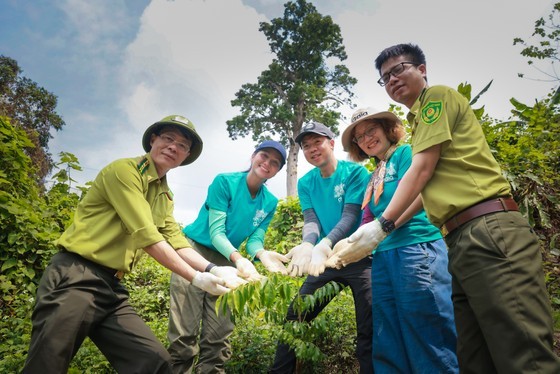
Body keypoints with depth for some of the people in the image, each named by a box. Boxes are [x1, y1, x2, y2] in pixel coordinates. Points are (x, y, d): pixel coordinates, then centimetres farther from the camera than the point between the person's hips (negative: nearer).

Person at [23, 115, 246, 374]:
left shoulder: (165, 197, 15)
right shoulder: (124, 170, -11)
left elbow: (177, 242, 7)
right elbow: (146, 236, -19)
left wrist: (211, 269, -11)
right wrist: (195, 277, -18)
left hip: (112, 286, 8)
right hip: (75, 278, -8)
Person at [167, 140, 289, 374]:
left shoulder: (270, 203, 0)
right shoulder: (225, 181, -14)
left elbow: (254, 239, -4)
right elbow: (216, 231, -19)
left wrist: (263, 255, -29)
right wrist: (238, 258, -37)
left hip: (226, 261, 4)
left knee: (218, 336, 4)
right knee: (185, 333, -7)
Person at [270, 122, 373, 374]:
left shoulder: (355, 172, -7)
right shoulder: (305, 183, 7)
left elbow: (350, 216, -17)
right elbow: (311, 220, -4)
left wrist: (323, 246, -34)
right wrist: (307, 245, -28)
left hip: (358, 258, -4)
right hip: (325, 260, 4)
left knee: (369, 330, -4)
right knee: (293, 320, 5)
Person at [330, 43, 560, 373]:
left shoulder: (438, 95, 4)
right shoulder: (420, 121, 29)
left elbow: (422, 170, -5)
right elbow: (426, 190, 27)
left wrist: (381, 225, -2)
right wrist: (383, 231, 23)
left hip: (489, 231, -9)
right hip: (463, 241, 10)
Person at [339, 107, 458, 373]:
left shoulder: (406, 153, 4)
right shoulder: (372, 177, 23)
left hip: (416, 249, -7)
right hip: (382, 257, 8)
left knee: (428, 344, -3)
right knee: (388, 348, 10)